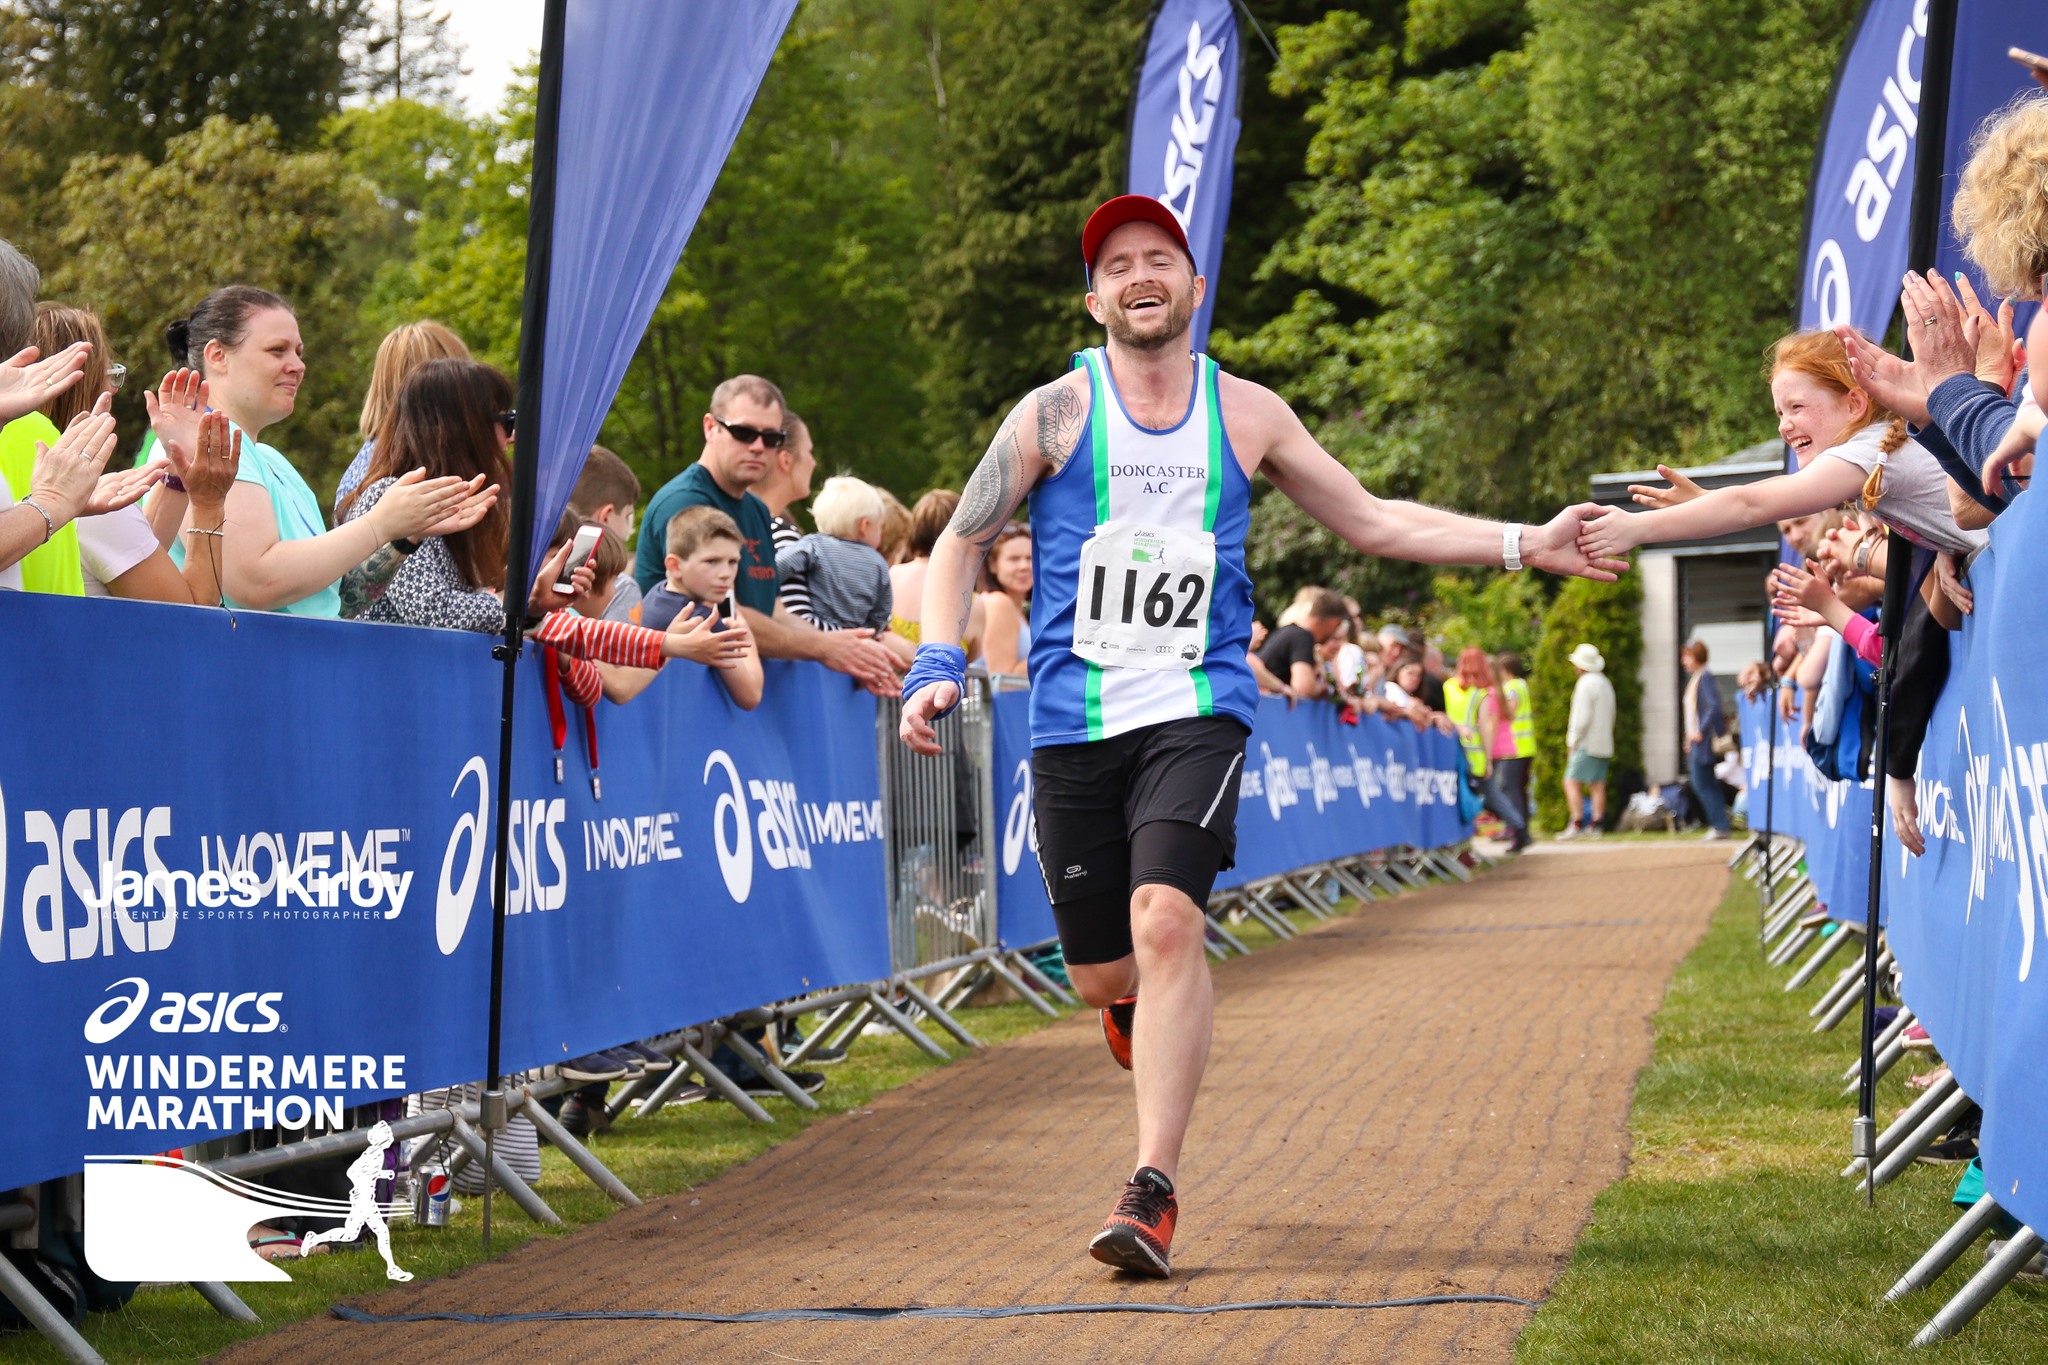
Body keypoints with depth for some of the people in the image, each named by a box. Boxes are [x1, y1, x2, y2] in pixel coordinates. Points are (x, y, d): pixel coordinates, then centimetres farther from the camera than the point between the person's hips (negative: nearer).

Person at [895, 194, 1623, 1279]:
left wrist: (1524, 546, 10)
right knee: (1101, 976, 2)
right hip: (1075, 721, 1)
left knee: (1165, 923, -23)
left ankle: (1152, 1191, -20)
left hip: (1197, 710, 0)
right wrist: (937, 665, -8)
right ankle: (1144, 1001, 42)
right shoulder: (1057, 412, 4)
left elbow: (1370, 522, 17)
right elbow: (961, 544, 8)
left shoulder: (1247, 415, 10)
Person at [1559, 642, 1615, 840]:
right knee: (1598, 785, 8)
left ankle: (1576, 825, -15)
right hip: (1604, 745, 9)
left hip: (1587, 744, -9)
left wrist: (1573, 742, -11)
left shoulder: (1585, 684, -12)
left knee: (1572, 782, -8)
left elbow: (1582, 718, -17)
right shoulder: (1605, 683, 17)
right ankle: (1596, 825, 5)